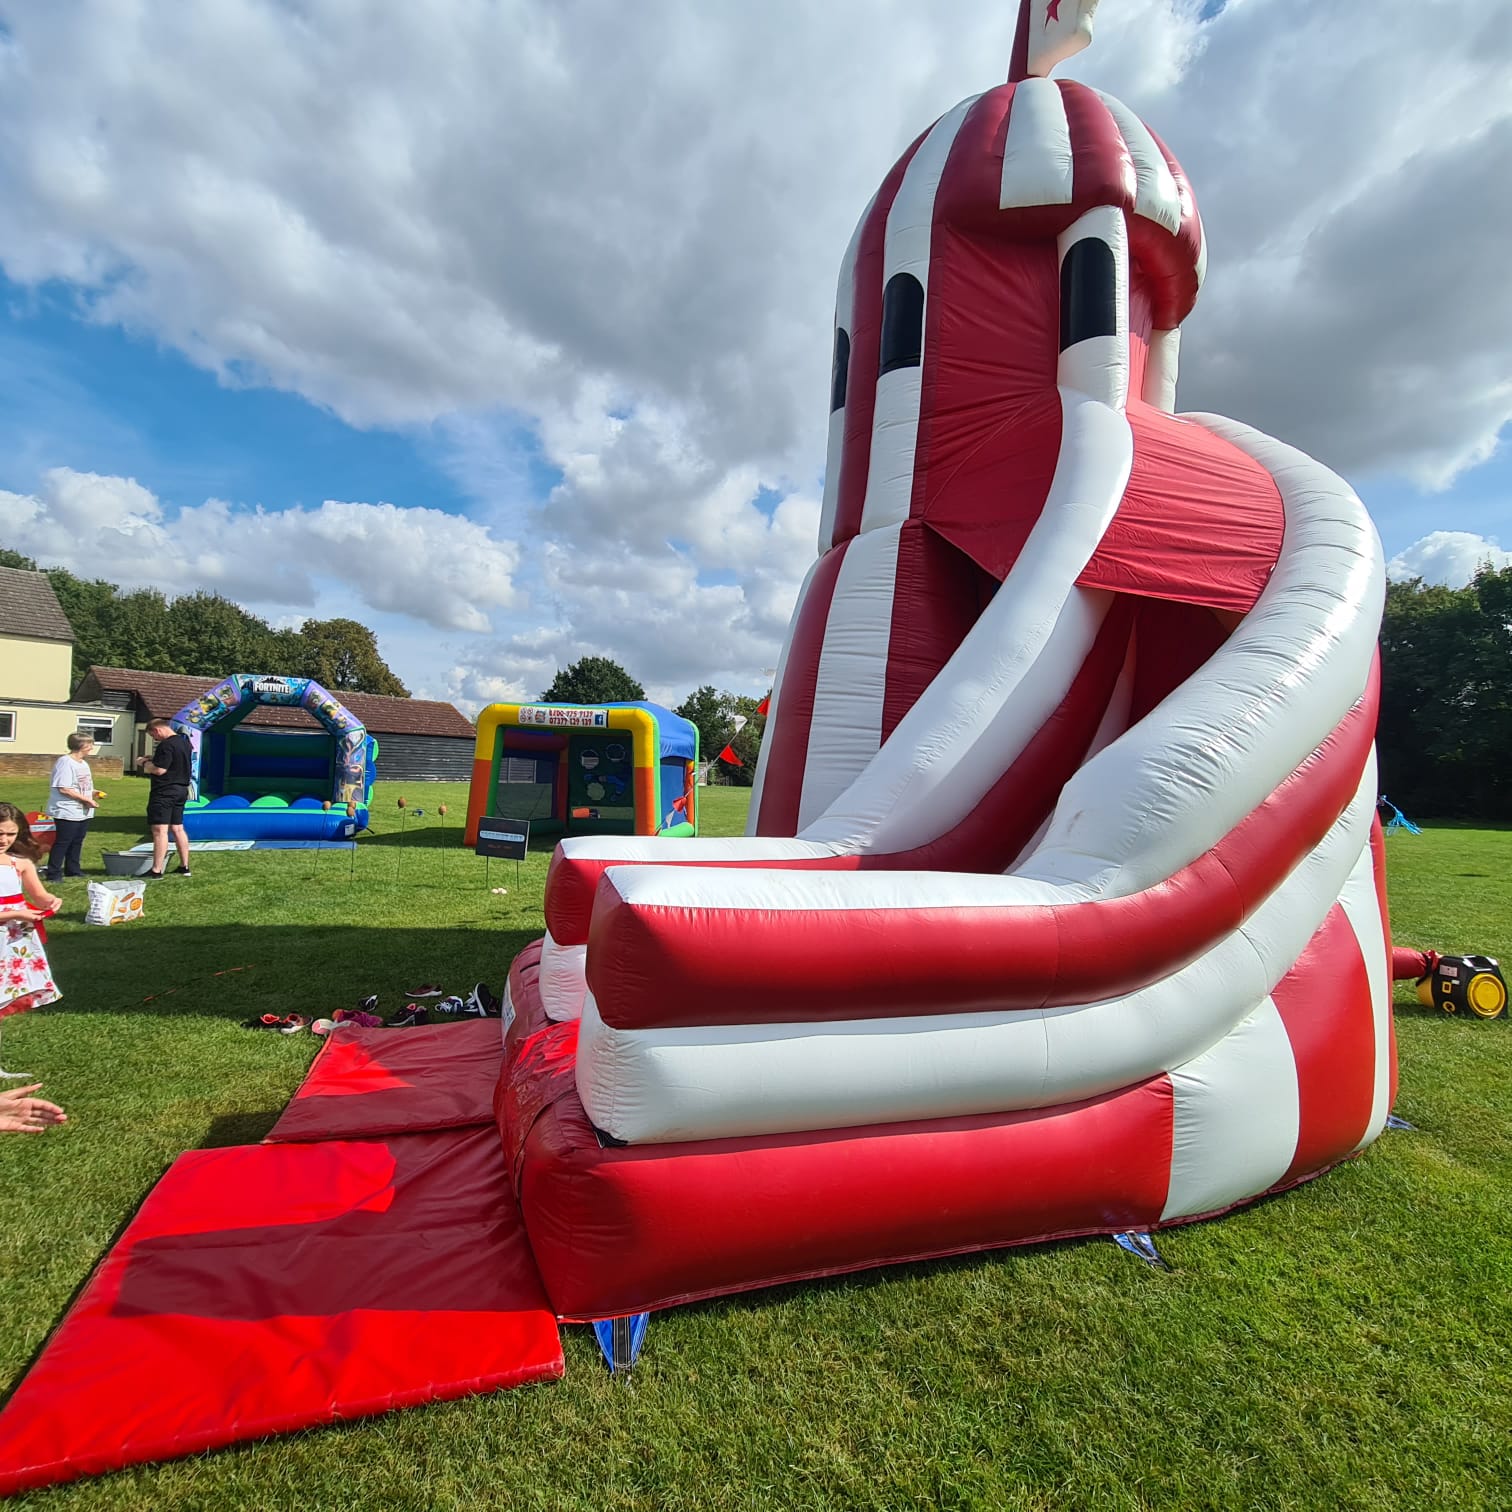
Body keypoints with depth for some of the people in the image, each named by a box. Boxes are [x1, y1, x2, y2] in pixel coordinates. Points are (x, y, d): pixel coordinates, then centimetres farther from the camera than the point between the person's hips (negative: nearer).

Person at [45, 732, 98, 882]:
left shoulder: (83, 763, 14)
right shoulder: (65, 762, -15)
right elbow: (64, 789, -21)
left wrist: (93, 793, 6)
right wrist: (86, 799, -19)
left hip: (83, 812, 9)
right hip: (68, 812, -9)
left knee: (77, 842, 15)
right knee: (62, 842, -3)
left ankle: (73, 870, 24)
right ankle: (53, 874, 4)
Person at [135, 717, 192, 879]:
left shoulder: (166, 745, -17)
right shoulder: (184, 741, 13)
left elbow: (159, 770, -22)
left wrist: (144, 763, -4)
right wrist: (153, 759, 16)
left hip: (164, 792, -10)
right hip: (181, 790, 10)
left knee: (160, 830, -8)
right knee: (177, 828, 14)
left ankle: (156, 870, -8)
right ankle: (184, 867, 18)